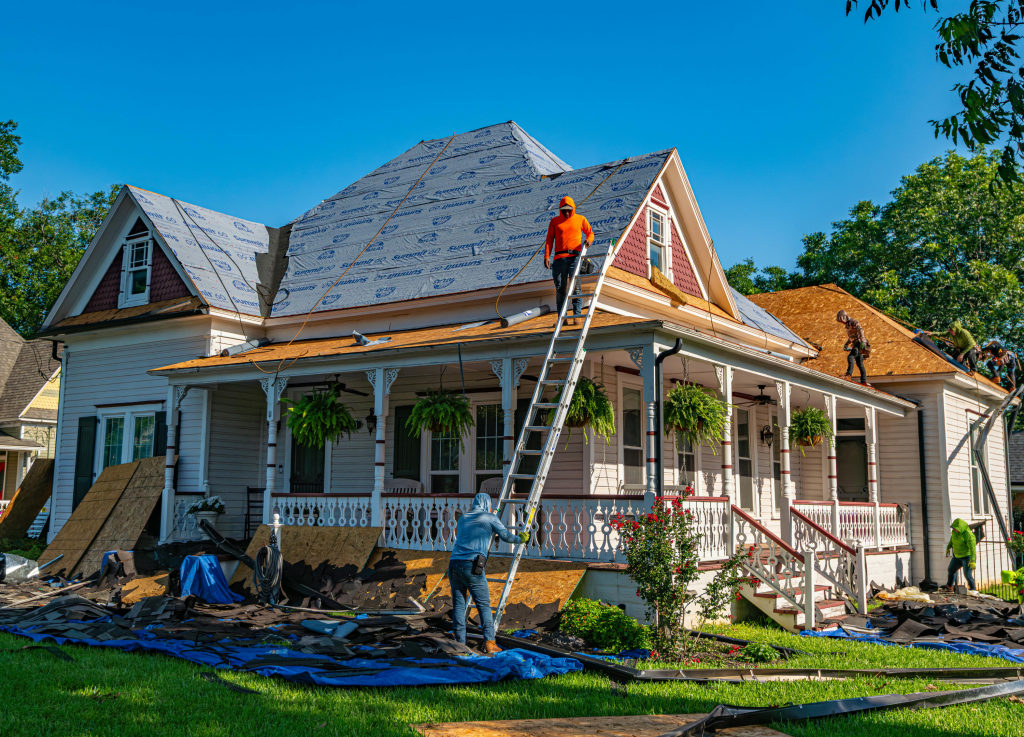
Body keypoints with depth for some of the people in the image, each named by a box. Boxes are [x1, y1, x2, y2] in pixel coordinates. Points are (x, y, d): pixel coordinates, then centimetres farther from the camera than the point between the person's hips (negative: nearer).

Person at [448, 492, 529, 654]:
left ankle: (460, 642, 5)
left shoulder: (463, 518, 24)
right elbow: (506, 536, 11)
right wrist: (522, 538, 31)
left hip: (454, 563, 5)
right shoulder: (490, 518, 9)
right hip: (472, 565, -5)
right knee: (484, 605, 2)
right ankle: (489, 642, -4)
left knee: (459, 605, 8)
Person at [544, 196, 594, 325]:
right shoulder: (554, 221, 13)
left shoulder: (580, 219, 11)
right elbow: (549, 239, 11)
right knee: (560, 289, 1)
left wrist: (588, 240, -6)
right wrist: (547, 256, 0)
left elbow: (590, 233, 18)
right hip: (559, 258, 2)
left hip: (574, 256, -2)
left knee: (575, 286, -10)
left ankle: (576, 315, -10)